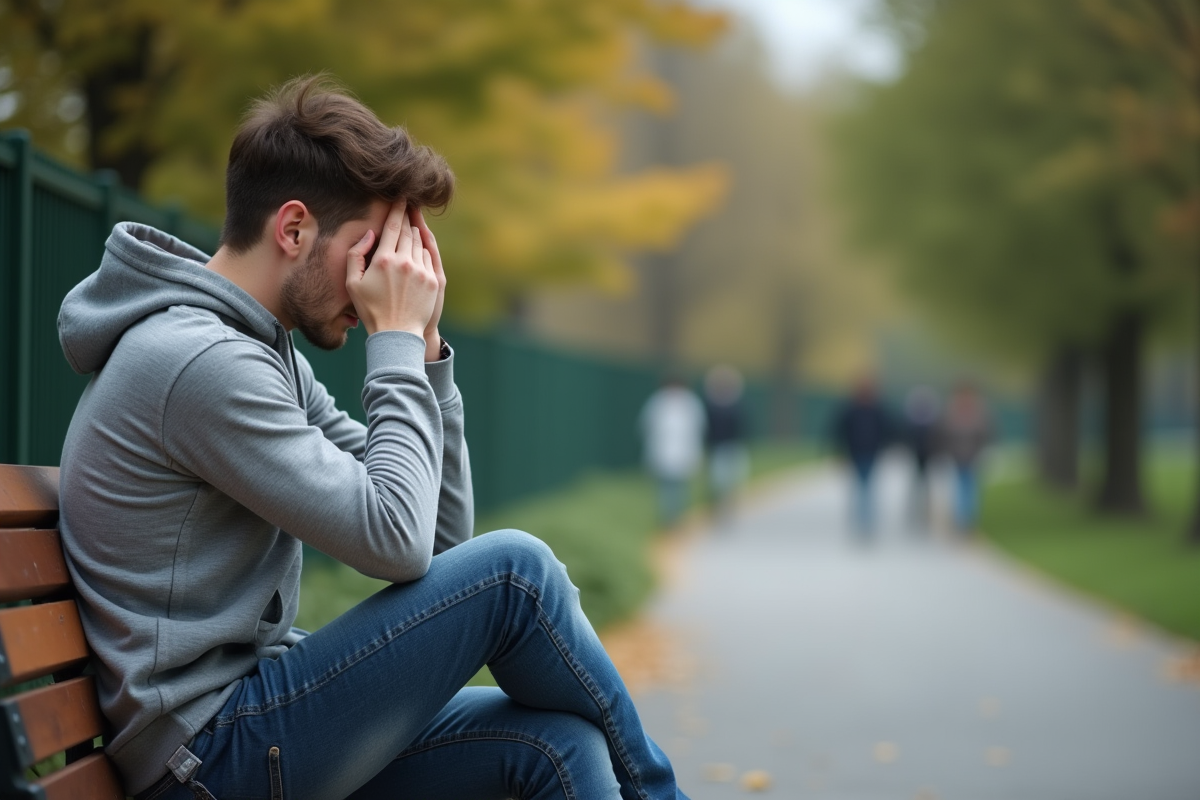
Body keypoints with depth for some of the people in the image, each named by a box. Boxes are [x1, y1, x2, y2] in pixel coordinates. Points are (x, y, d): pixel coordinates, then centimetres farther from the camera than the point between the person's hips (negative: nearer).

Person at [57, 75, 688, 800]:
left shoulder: (268, 353, 13)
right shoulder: (197, 360, -19)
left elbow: (440, 535, 11)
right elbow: (397, 543, -21)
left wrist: (423, 346, 2)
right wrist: (396, 341, -12)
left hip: (254, 714, 9)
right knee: (511, 569, -15)